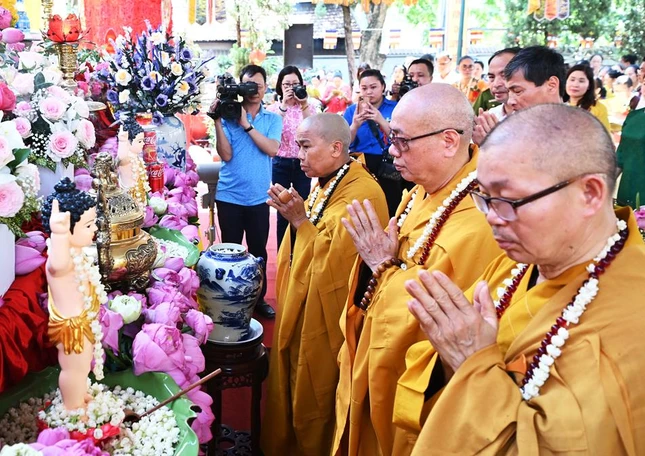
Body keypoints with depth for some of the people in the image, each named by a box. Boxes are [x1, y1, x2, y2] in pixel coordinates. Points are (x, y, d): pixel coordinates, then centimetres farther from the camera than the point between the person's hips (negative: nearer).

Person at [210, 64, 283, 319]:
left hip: (258, 197, 1)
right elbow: (226, 155, -10)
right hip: (229, 196, -1)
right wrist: (218, 121, -18)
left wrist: (246, 124, -17)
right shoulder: (228, 116, 0)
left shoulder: (273, 119, 4)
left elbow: (272, 149, -13)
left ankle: (259, 298, 23)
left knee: (258, 250, 9)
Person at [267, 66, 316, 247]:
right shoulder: (273, 108, 2)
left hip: (302, 164, 1)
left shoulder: (308, 107, 3)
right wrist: (283, 106, -19)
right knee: (283, 211, 4)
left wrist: (304, 105, -18)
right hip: (281, 164, 0)